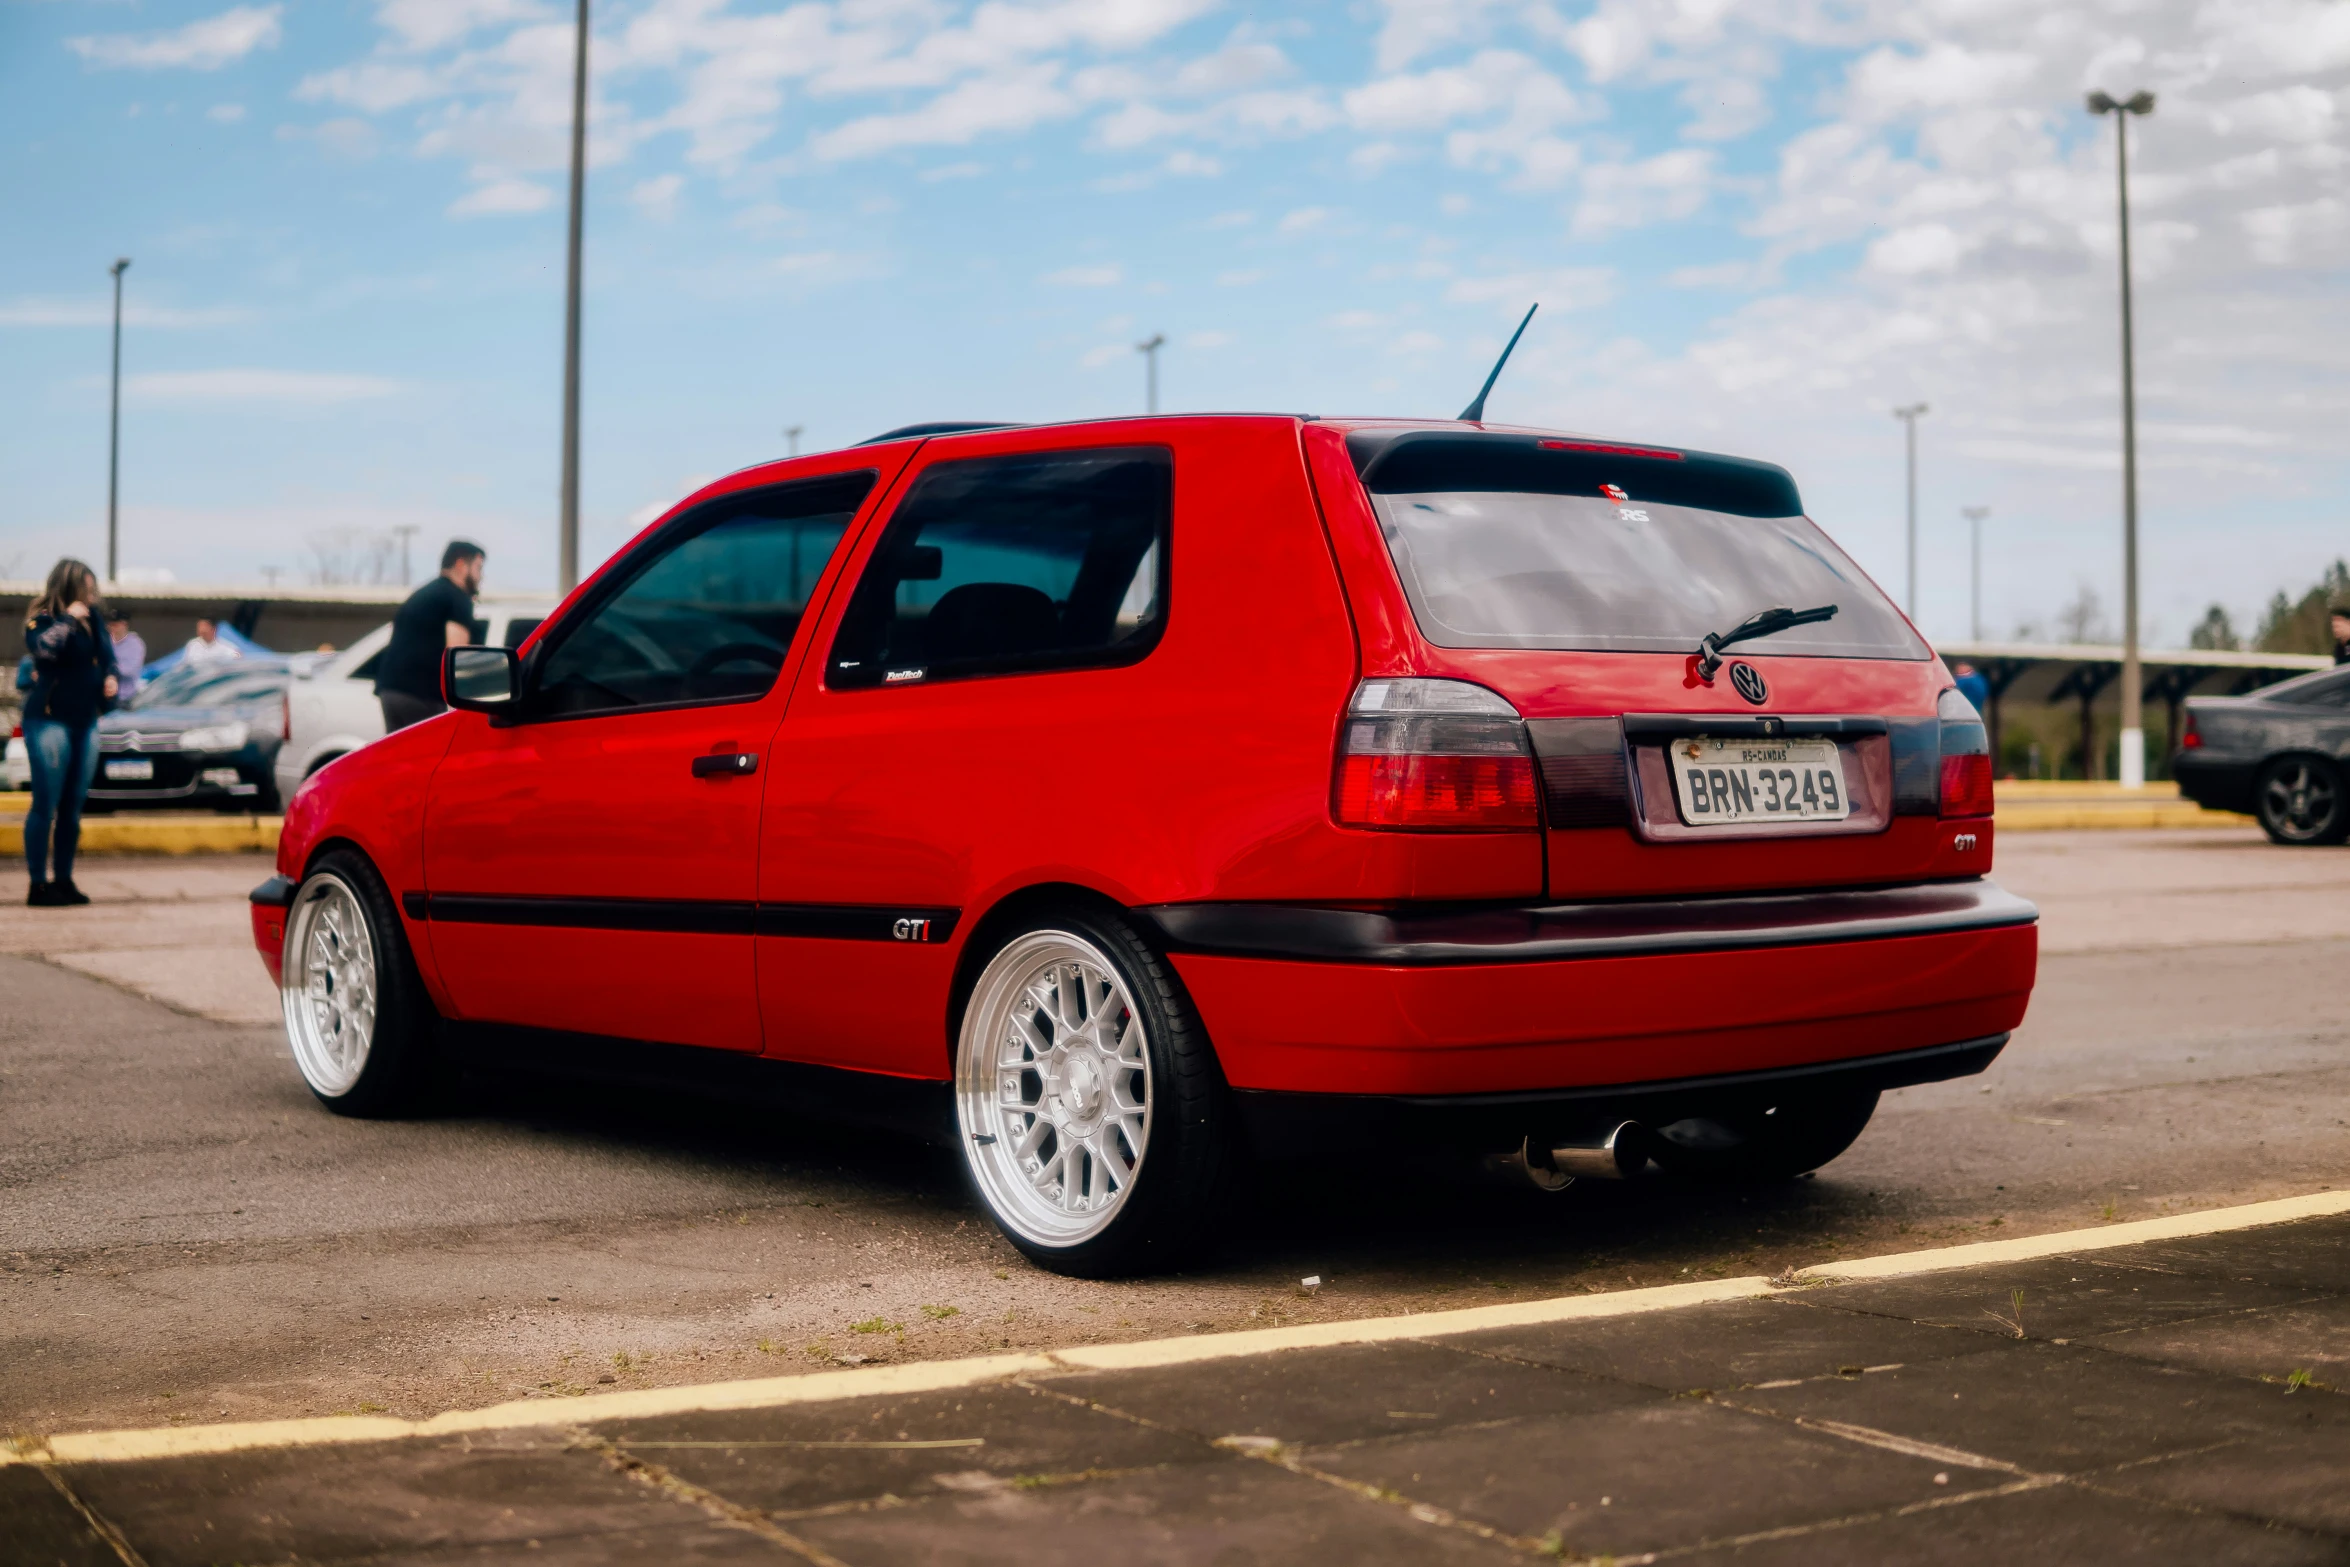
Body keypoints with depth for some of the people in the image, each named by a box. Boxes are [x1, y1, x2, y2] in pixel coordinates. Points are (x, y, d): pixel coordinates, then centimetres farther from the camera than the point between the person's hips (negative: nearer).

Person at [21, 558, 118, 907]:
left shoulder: (92, 622, 13)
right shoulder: (42, 618, -5)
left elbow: (107, 659, 26)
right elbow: (42, 648, -27)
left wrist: (110, 679, 6)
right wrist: (67, 618, -20)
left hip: (86, 722, 6)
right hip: (49, 720, -6)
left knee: (73, 807, 9)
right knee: (46, 805, -7)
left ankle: (64, 880, 17)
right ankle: (38, 885, -4)